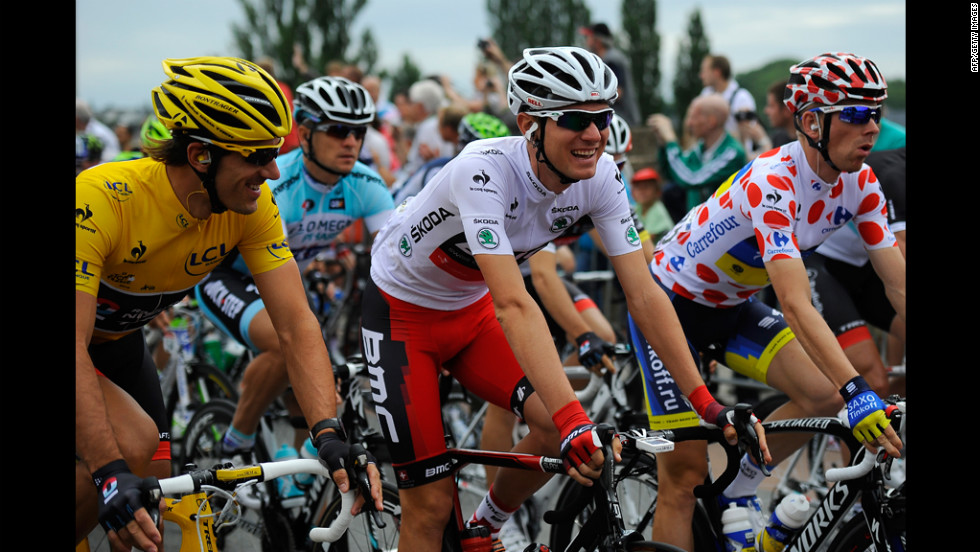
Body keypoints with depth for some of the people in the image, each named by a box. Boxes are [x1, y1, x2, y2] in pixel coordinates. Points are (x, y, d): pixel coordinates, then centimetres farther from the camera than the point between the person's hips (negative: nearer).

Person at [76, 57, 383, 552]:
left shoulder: (251, 207, -20)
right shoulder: (100, 200, -38)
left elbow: (296, 325, -23)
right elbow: (74, 347, -41)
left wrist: (329, 434, -38)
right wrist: (109, 474, -51)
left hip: (118, 341, 6)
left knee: (155, 484, -1)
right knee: (134, 443, -29)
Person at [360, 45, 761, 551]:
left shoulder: (600, 176, -18)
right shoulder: (484, 172, -36)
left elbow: (643, 293, -16)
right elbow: (513, 305, -45)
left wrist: (706, 401, -24)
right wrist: (574, 420, -53)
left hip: (470, 311, 6)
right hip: (402, 313, -6)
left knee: (561, 427, -16)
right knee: (431, 505, -10)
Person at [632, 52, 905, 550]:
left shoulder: (860, 184, -11)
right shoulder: (772, 183, -34)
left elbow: (899, 287, -10)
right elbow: (795, 306, -43)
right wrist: (859, 394, -51)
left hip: (731, 307, 7)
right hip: (669, 302, -7)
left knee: (825, 397, -15)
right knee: (683, 476, -9)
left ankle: (739, 486, 8)